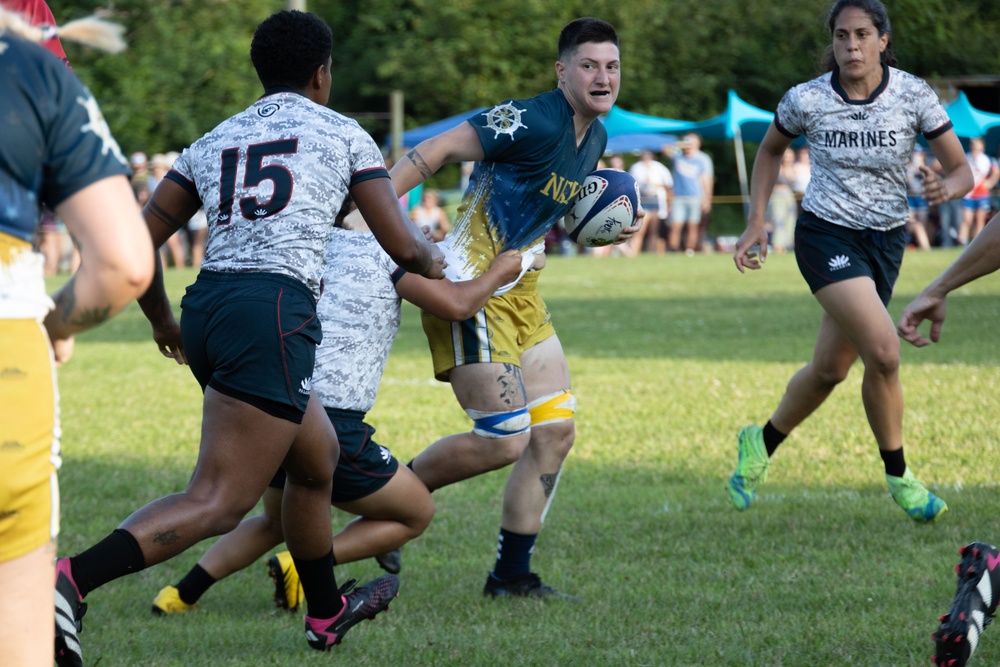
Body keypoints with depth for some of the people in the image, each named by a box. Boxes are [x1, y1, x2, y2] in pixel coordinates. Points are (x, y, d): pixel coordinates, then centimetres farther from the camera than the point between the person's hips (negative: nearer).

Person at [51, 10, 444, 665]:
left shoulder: (214, 141, 20)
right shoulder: (342, 133, 9)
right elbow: (404, 247, 9)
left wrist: (163, 321, 34)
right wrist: (433, 262, 33)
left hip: (206, 309, 7)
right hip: (275, 311, -7)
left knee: (319, 456, 29)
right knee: (216, 505, -13)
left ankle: (327, 612, 43)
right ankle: (70, 580, -32)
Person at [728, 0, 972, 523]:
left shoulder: (913, 95, -10)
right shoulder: (806, 100, -11)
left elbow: (961, 170, -7)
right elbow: (771, 150, 9)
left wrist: (946, 188, -31)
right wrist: (755, 223, 3)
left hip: (885, 242, 3)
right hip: (826, 237, -3)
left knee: (831, 369, 12)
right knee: (883, 353, -21)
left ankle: (763, 442, 39)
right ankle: (898, 476, -3)